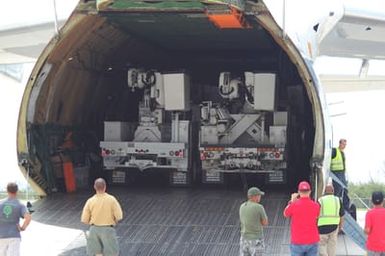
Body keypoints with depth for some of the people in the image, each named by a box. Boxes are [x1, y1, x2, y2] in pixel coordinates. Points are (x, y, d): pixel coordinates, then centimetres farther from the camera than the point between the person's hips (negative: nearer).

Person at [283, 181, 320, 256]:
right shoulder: (316, 206, -5)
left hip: (297, 242, -2)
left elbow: (285, 214, 9)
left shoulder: (294, 205, -12)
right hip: (312, 241, 2)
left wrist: (292, 201, 19)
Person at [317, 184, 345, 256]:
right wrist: (339, 229, 17)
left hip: (322, 228, -2)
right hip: (334, 228, 2)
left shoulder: (320, 200, -2)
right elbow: (342, 217, 6)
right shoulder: (338, 200, 4)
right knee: (332, 248, 13)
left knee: (322, 246, 8)